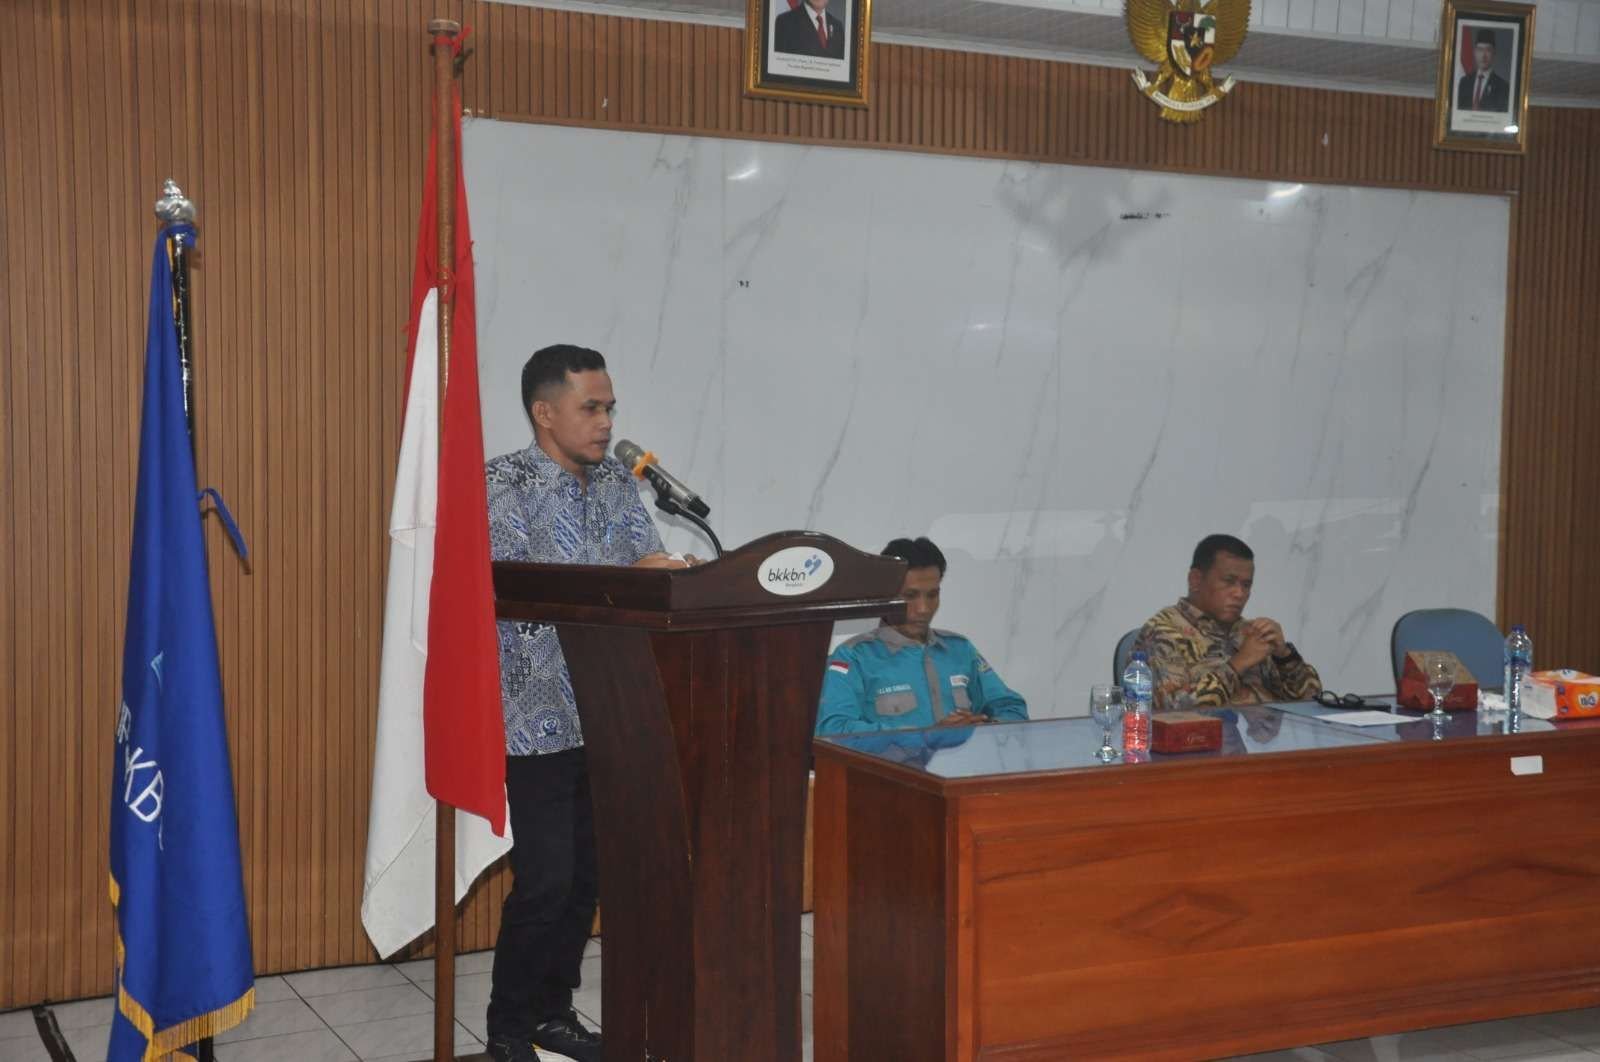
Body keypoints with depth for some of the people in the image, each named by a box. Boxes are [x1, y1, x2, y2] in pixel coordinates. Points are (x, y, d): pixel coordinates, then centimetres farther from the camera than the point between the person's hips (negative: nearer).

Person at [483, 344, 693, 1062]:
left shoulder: (616, 482, 9)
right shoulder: (503, 483, -10)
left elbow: (649, 569, 3)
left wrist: (676, 573, -20)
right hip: (538, 720, -6)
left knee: (588, 874, 12)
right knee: (544, 880, -3)